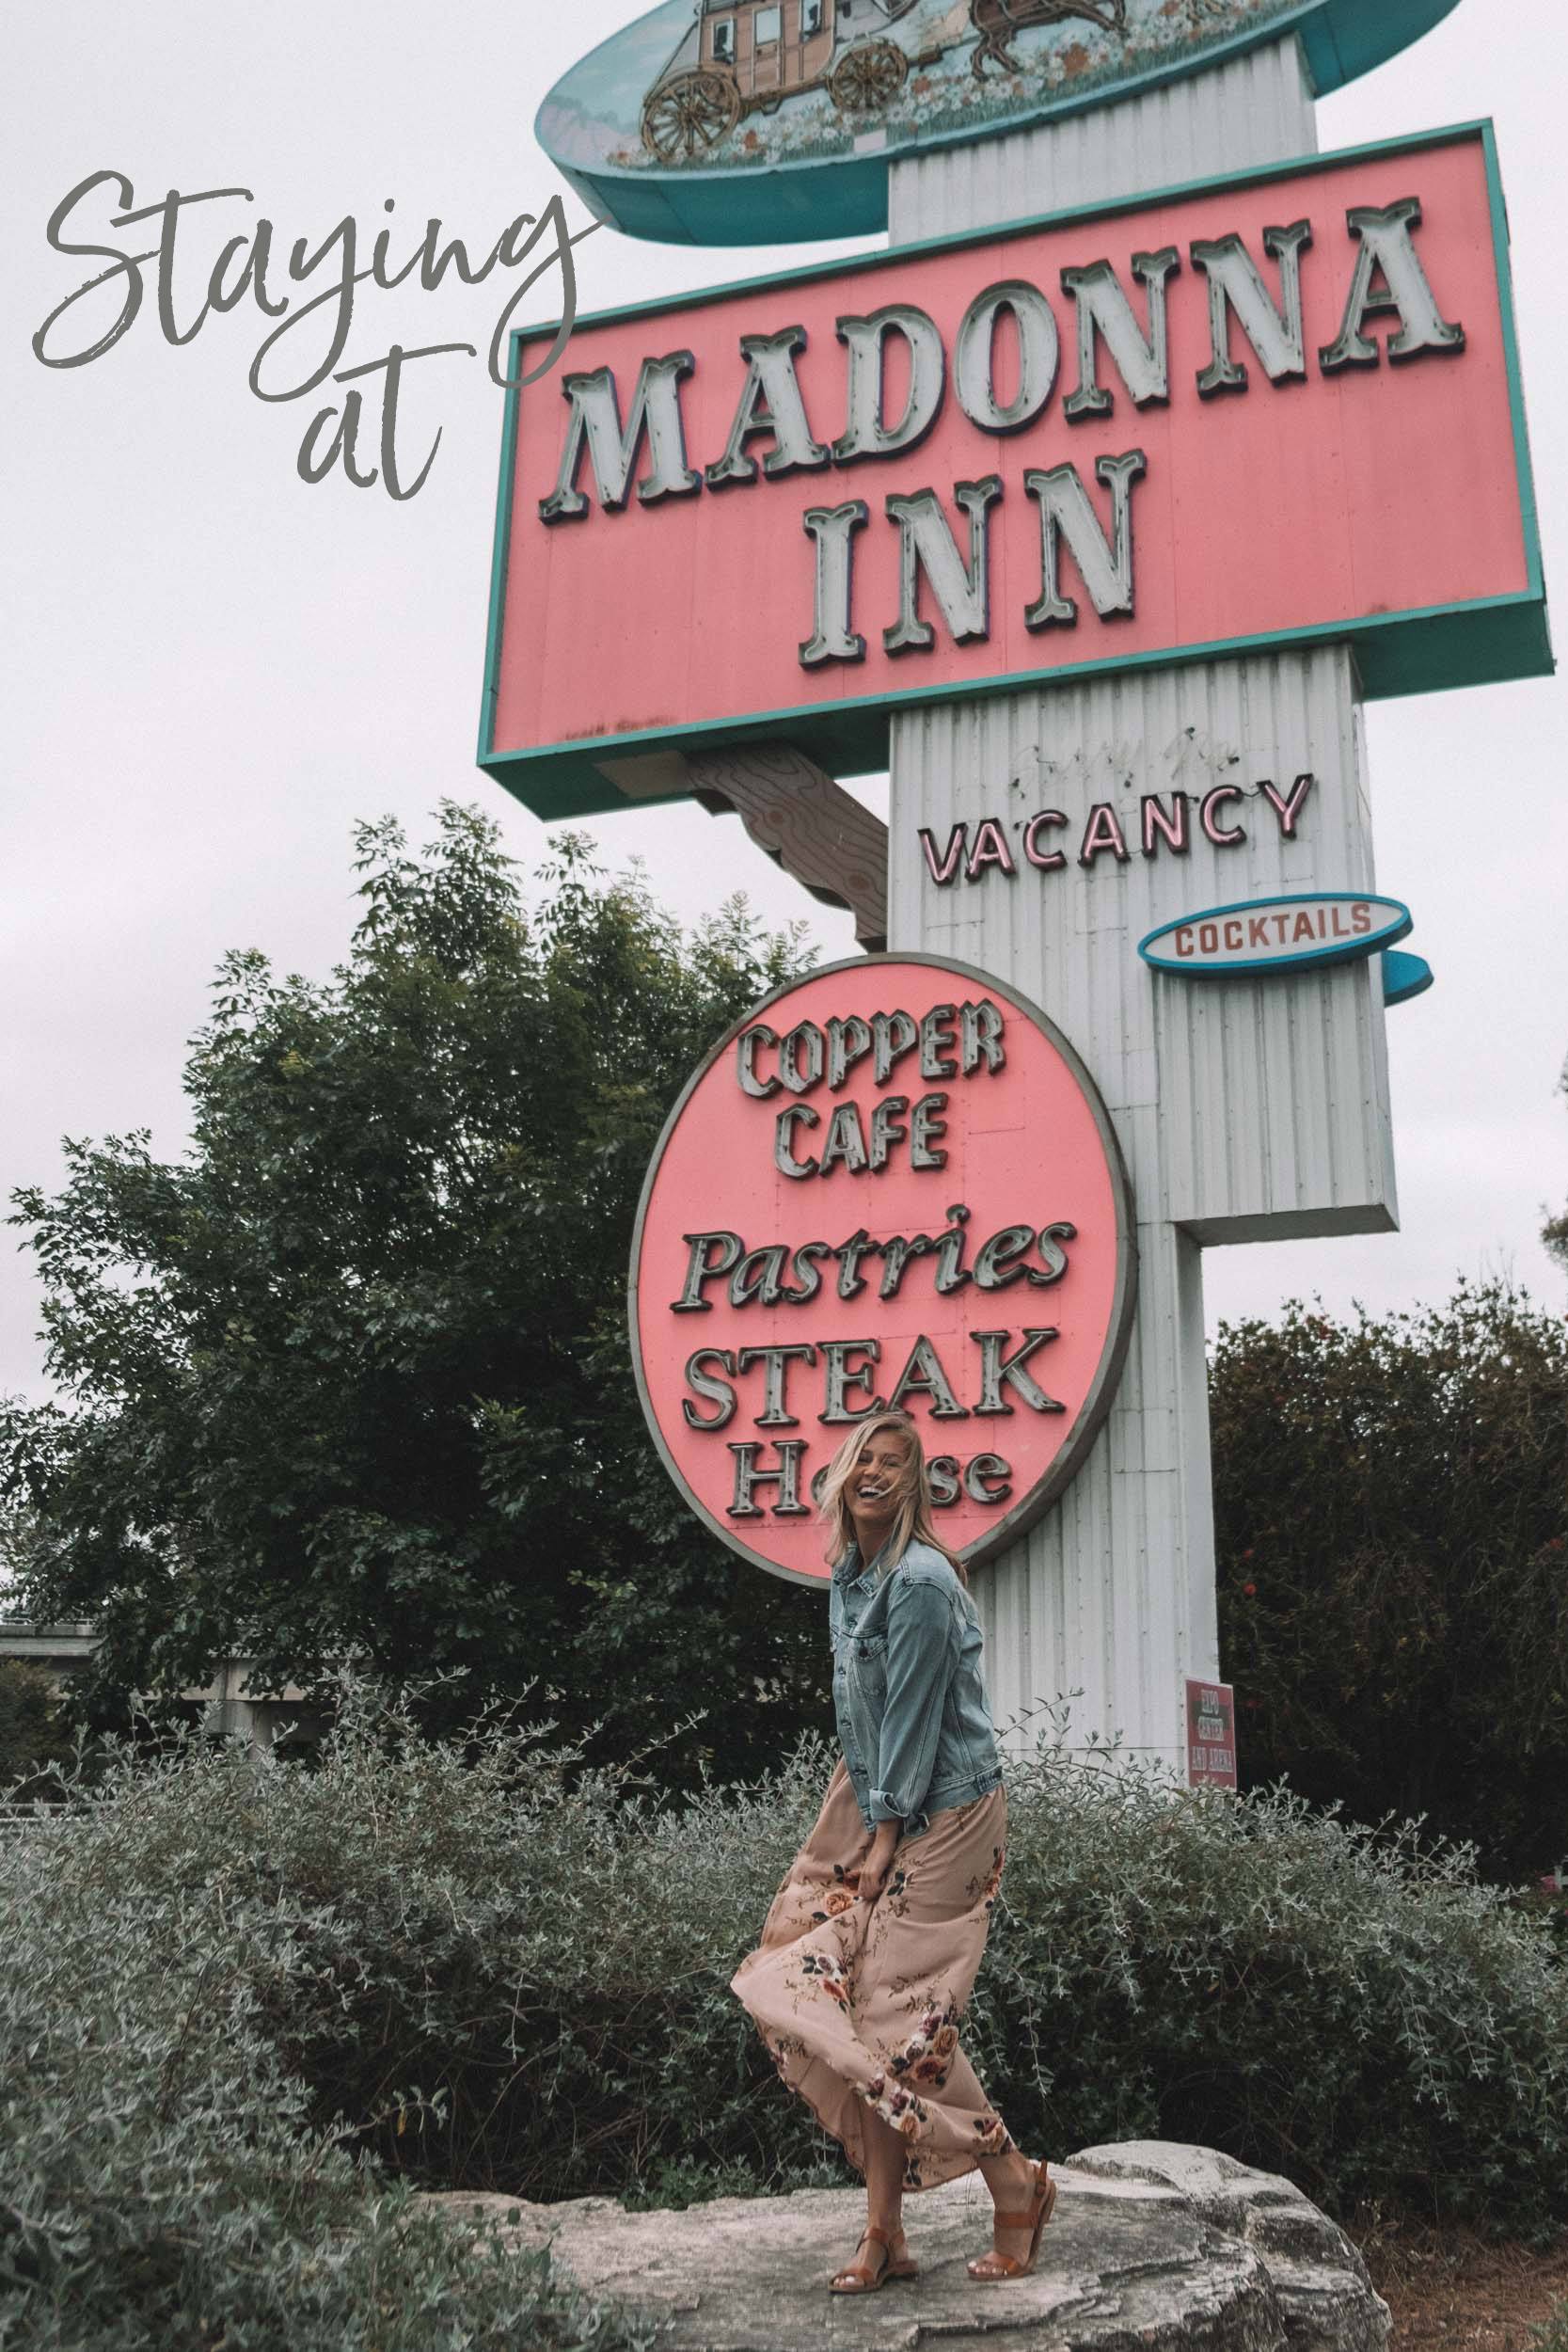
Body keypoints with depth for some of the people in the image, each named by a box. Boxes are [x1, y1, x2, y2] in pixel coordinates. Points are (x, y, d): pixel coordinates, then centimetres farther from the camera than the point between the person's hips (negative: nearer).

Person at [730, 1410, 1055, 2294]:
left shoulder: (920, 1579, -19)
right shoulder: (849, 1572, 9)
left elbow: (913, 1712, -17)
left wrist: (886, 1836, -13)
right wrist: (863, 1816, 12)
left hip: (944, 1814, -9)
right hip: (878, 1803, 9)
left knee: (903, 2015, -7)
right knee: (855, 2004, 4)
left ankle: (1018, 2188, 13)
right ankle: (886, 2234, 12)